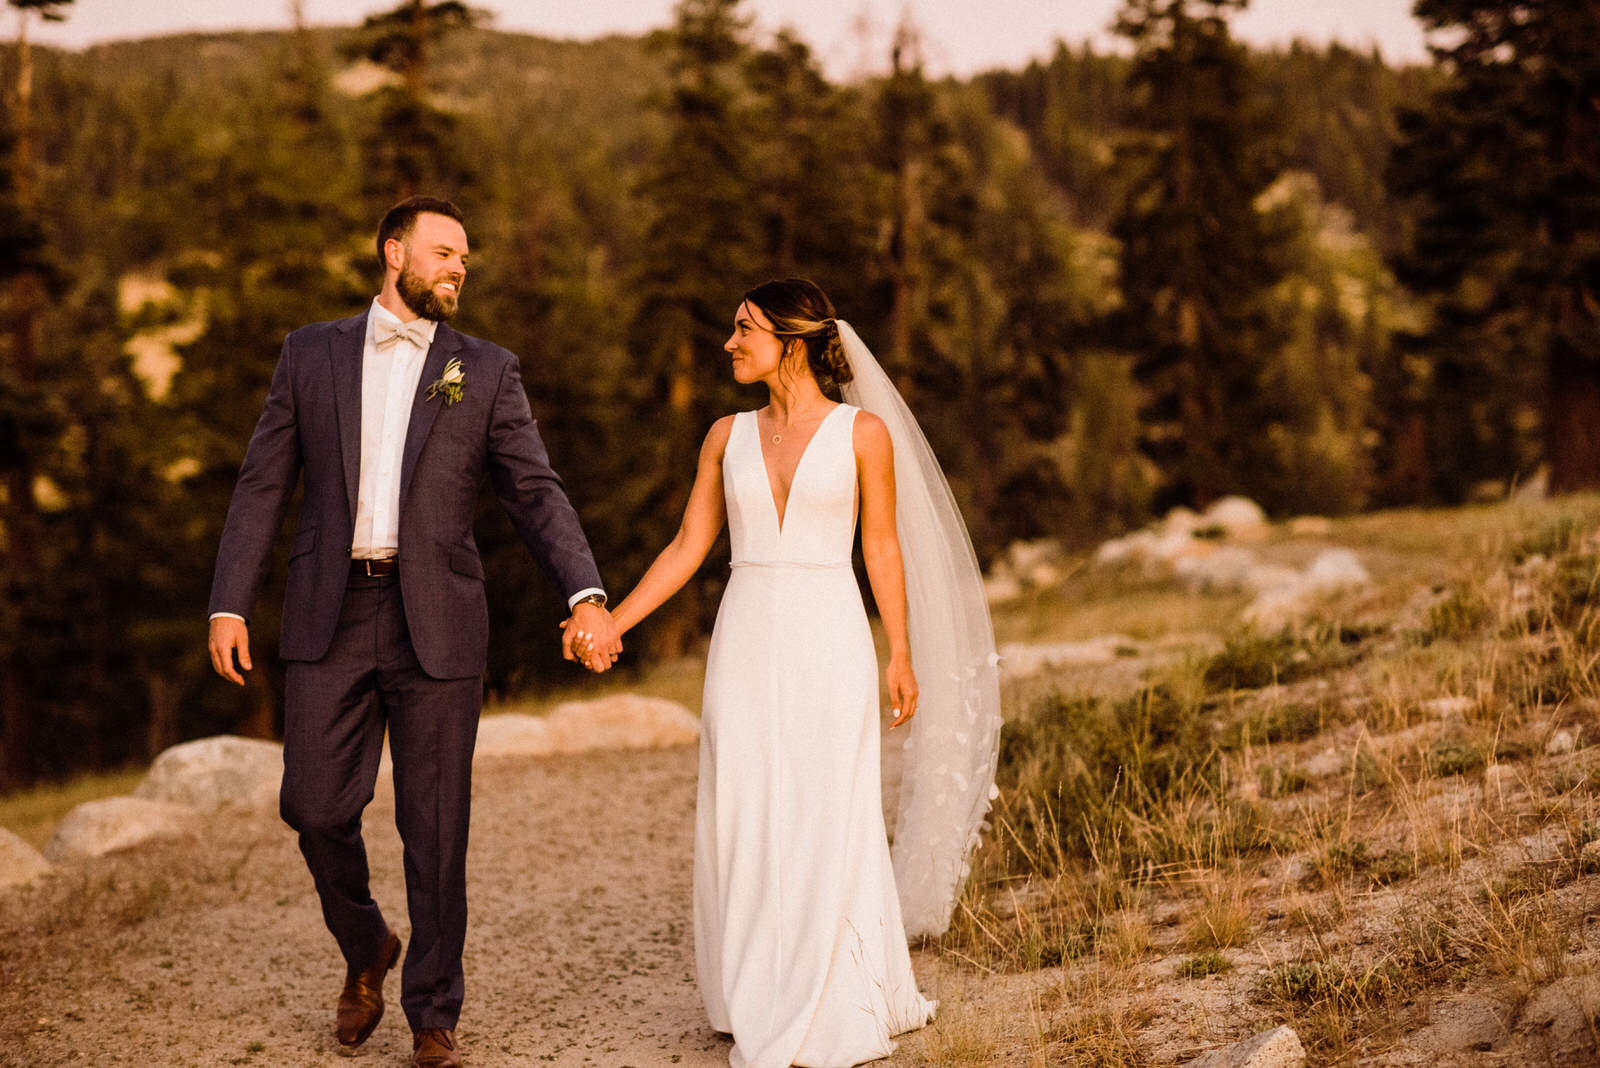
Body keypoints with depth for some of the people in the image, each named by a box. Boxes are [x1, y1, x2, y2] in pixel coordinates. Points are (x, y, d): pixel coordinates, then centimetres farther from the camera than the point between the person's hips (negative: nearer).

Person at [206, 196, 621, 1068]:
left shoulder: (486, 371, 7)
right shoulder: (312, 354, 9)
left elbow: (535, 494, 1)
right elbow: (263, 485, 7)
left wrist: (586, 594, -14)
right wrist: (228, 605, -2)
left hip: (437, 621, 0)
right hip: (330, 619, 1)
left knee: (434, 826, 2)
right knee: (316, 807, -3)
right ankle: (365, 949, 27)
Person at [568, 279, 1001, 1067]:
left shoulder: (861, 432, 0)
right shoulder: (728, 436, 8)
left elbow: (882, 548, 2)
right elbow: (688, 548, 9)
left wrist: (899, 656, -2)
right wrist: (610, 622, 1)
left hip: (828, 645, -3)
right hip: (746, 646, 3)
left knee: (830, 824, -2)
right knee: (743, 824, 3)